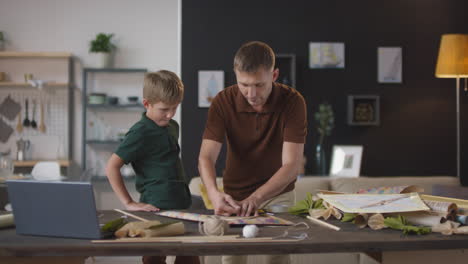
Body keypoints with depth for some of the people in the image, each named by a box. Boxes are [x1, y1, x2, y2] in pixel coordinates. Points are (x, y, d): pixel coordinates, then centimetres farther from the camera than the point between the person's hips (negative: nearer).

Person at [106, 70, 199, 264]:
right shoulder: (140, 133, -12)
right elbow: (111, 167, -13)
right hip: (157, 209, -8)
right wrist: (128, 203, -15)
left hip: (181, 206, 8)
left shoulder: (172, 127, 12)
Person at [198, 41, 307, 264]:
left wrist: (255, 198, -40)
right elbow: (206, 157, -24)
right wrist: (214, 194, -44)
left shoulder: (293, 102, -21)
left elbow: (291, 165, -25)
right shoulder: (223, 101, -18)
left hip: (278, 194, -1)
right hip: (234, 194, 1)